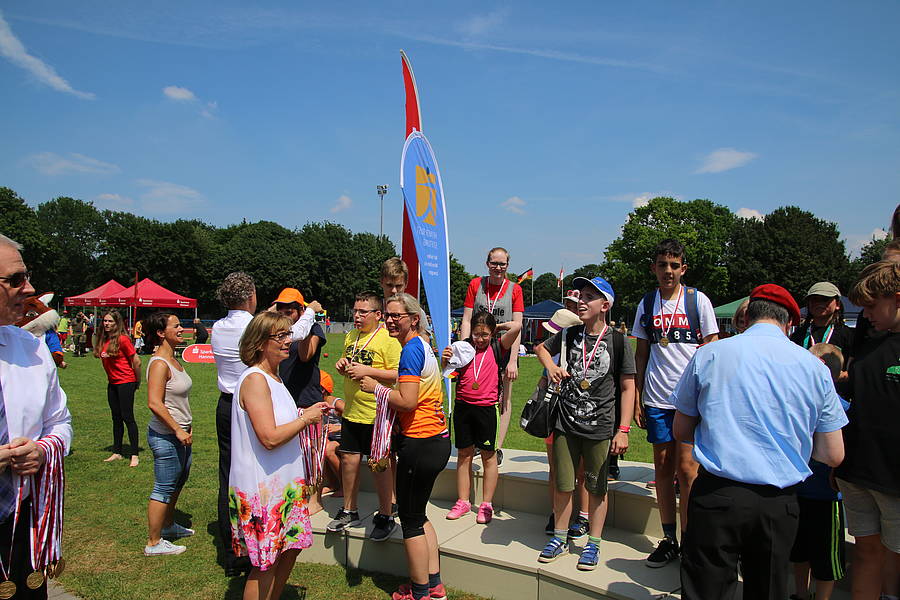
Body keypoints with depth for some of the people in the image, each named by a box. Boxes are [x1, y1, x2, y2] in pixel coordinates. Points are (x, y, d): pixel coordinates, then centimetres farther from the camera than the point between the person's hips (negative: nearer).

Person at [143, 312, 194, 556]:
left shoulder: (174, 360, 10)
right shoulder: (159, 364, -20)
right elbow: (154, 403, -27)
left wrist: (187, 426, 18)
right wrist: (178, 430, -23)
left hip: (180, 434, 10)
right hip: (165, 436, -10)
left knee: (179, 481, 23)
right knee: (164, 489, 0)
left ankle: (168, 525, 42)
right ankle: (153, 543, 13)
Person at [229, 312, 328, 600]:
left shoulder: (273, 377, 11)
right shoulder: (255, 379, -20)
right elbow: (270, 438, -26)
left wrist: (304, 414, 10)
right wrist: (306, 419, -16)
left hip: (283, 482, 10)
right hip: (262, 487, -10)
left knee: (289, 552, 18)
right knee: (266, 564, 4)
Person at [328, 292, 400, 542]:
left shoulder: (388, 339, -13)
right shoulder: (351, 337, 11)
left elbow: (398, 374, -19)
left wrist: (367, 371, -22)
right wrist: (343, 366, 2)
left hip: (376, 412, -7)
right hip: (351, 411, 7)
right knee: (349, 458, 13)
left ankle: (385, 516, 19)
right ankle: (349, 510, 31)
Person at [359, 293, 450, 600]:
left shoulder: (411, 350, -17)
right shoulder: (423, 345, 13)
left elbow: (407, 401, -23)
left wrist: (375, 387, -9)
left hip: (420, 443, -10)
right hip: (438, 439, 10)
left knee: (411, 520, 6)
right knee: (419, 516, 21)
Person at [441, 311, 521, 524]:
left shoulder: (497, 348, -1)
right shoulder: (464, 347, 5)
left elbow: (516, 327, -13)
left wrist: (496, 327, 2)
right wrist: (445, 360, -10)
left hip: (486, 408, -3)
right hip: (462, 407, 3)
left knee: (488, 455, 7)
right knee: (464, 454, 11)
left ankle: (486, 504, 17)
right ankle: (463, 502, 22)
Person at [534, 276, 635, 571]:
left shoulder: (617, 341, -6)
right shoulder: (568, 335, 2)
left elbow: (627, 388, -3)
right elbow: (541, 347, 23)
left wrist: (623, 430, -7)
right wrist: (550, 366, 2)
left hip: (600, 428, -2)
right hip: (565, 425, 3)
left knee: (597, 488, 10)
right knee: (563, 485, 11)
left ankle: (593, 544, 27)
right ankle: (560, 538, 30)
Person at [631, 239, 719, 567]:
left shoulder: (698, 300, 0)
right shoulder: (646, 304, 9)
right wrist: (637, 398, 9)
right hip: (656, 398, 3)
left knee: (686, 468, -5)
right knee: (663, 466, 8)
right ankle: (668, 539, 19)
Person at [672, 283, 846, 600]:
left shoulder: (708, 354, -2)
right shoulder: (814, 366, 2)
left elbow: (681, 431, 7)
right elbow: (833, 456, 7)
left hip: (716, 496, -2)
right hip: (779, 504, 2)